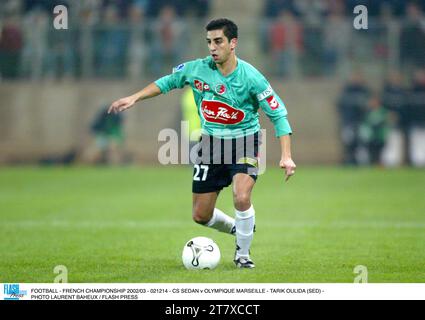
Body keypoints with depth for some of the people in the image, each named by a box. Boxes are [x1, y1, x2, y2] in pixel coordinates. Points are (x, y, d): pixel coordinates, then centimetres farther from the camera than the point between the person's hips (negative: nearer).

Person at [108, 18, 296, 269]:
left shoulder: (250, 77, -19)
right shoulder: (197, 69, -10)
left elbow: (278, 114, -15)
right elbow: (168, 82, 10)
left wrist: (286, 156, -23)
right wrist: (134, 98, 2)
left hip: (244, 143, -4)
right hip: (211, 143, 4)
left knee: (242, 198, -28)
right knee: (201, 215, 6)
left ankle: (243, 253, -2)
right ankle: (237, 229, 39)